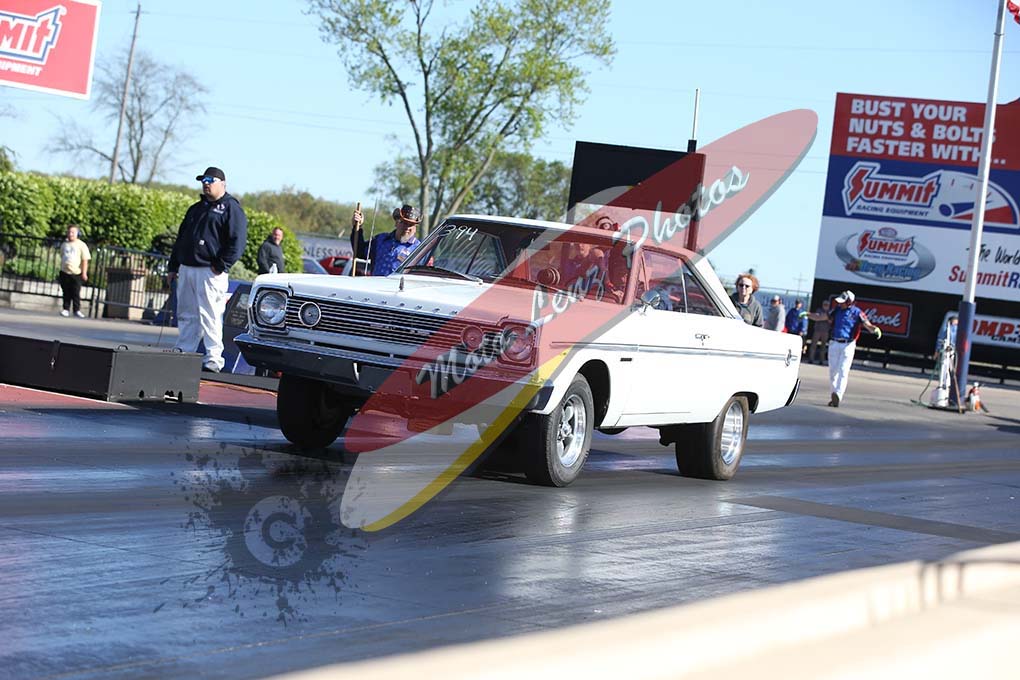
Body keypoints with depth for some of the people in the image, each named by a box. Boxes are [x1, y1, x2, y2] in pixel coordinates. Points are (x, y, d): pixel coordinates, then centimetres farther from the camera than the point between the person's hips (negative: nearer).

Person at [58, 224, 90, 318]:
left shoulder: (81, 245, -2)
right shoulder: (64, 244, 13)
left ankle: (77, 310, 4)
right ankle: (66, 309, 11)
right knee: (66, 293, 6)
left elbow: (85, 260, -4)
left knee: (76, 293, -3)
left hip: (76, 273, -4)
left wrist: (84, 272, -10)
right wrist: (60, 272, 21)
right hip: (64, 272, 4)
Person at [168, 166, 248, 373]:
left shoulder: (231, 209, -2)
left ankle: (213, 361, -7)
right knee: (186, 315, 9)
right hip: (186, 269, 8)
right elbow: (180, 238, 25)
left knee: (210, 317, -8)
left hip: (210, 272, -8)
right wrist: (173, 267, 18)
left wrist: (221, 267, -18)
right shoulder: (196, 209, 22)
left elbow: (237, 241, -12)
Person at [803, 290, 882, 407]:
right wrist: (807, 314, 3)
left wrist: (875, 329, -34)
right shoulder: (837, 310, 7)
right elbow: (820, 317, 13)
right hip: (834, 344, 5)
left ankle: (838, 395, -20)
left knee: (843, 371, -12)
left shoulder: (857, 312, -5)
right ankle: (834, 396, 19)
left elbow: (868, 325, -13)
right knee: (833, 371, 8)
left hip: (848, 345, -5)